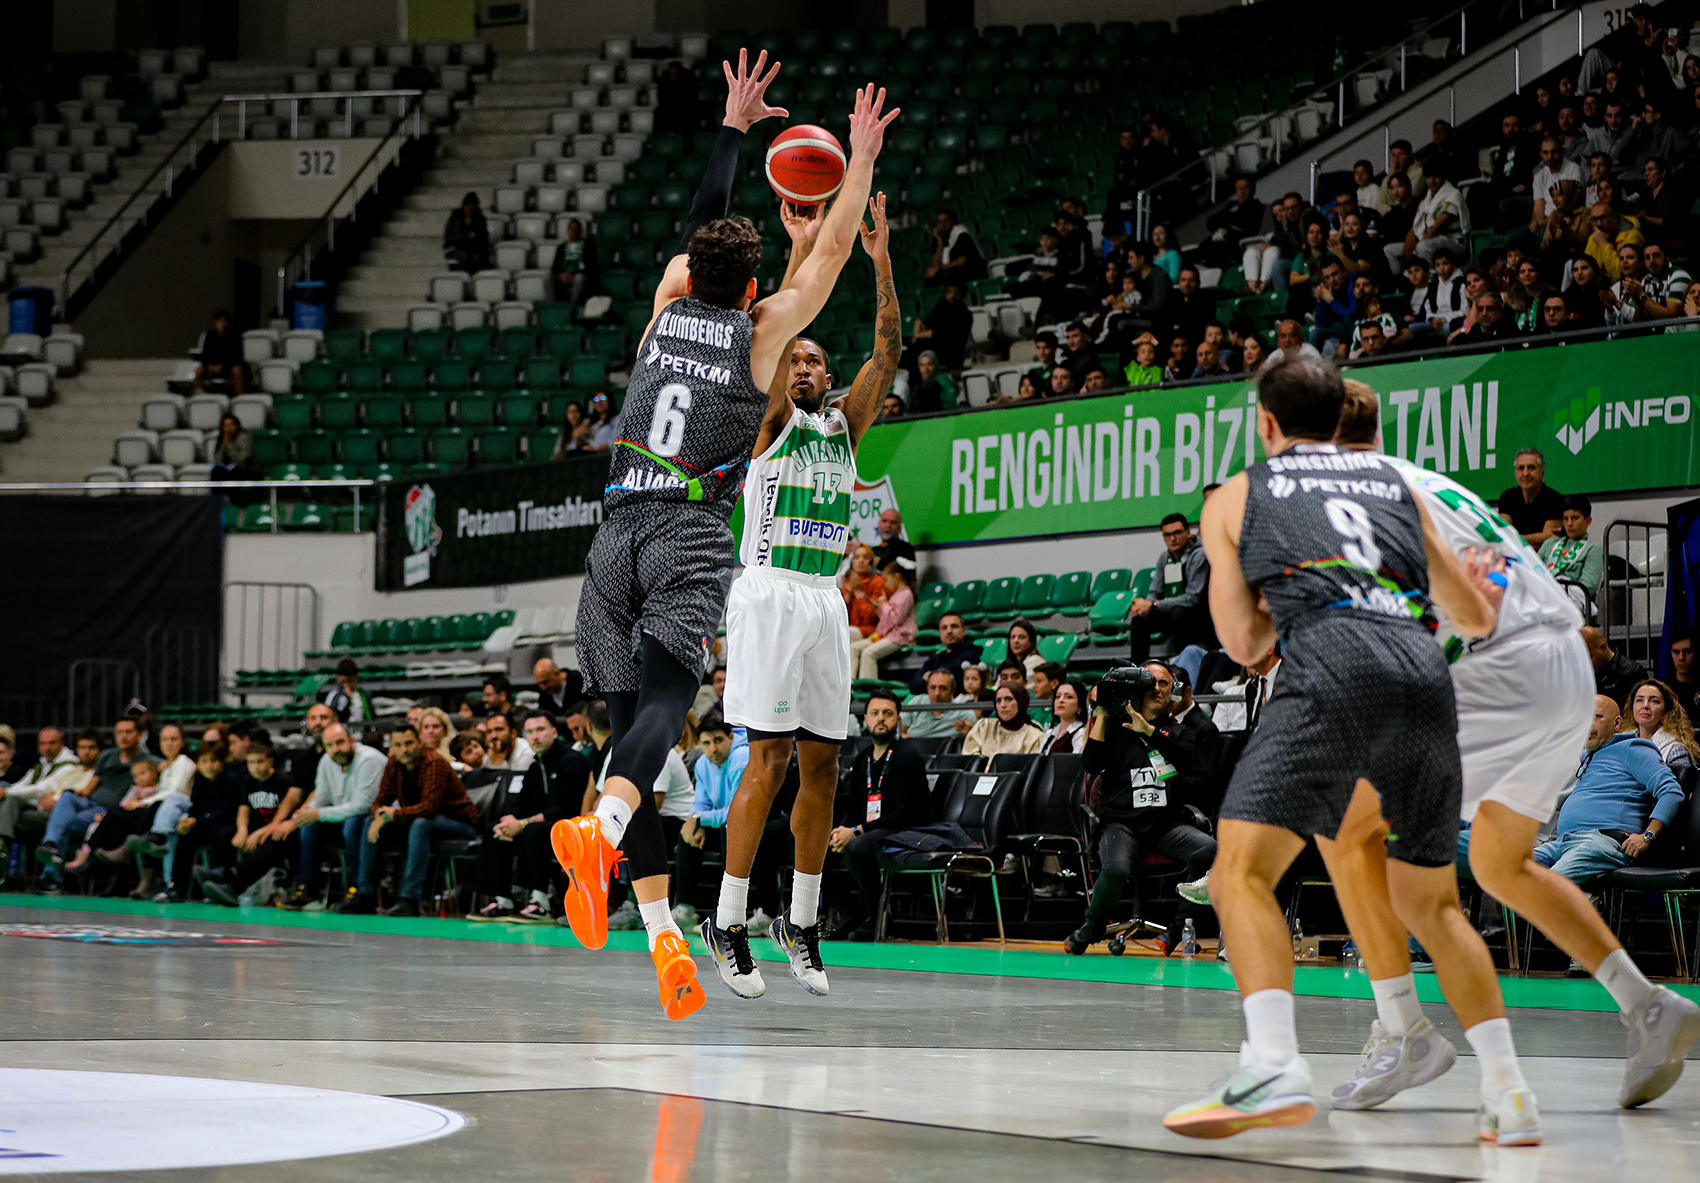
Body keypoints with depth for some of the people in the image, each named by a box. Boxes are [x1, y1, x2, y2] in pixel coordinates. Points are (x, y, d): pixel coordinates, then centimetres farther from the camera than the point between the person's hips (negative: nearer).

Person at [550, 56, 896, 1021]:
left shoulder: (668, 307, 15)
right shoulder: (762, 330, 6)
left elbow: (702, 223, 29)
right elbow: (833, 248, 14)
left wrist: (734, 127, 38)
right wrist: (863, 160, 24)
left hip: (620, 534, 4)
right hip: (693, 537, -4)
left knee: (632, 720, 4)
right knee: (665, 704, -19)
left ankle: (664, 939, -1)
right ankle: (599, 831, -51)